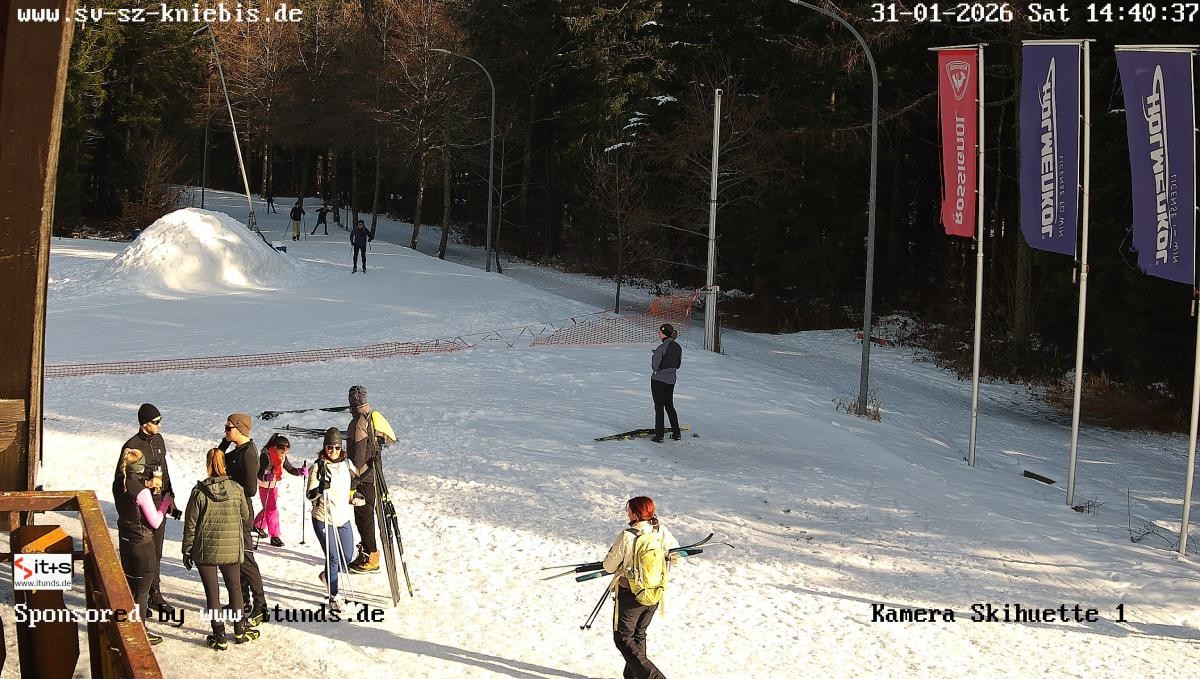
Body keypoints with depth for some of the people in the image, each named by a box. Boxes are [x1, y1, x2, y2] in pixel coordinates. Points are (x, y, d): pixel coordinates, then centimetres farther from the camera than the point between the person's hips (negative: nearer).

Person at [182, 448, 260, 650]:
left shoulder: (199, 491, -13)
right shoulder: (236, 489, -8)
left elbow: (190, 524, -8)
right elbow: (245, 516, 7)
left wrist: (187, 550, 3)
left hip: (205, 551, -2)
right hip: (232, 549, 2)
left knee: (212, 592, 8)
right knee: (235, 588, 19)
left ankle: (219, 636, 12)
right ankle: (240, 630, 30)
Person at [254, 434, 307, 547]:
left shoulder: (282, 457, -5)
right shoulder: (265, 455, -25)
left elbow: (290, 469, -3)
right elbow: (259, 474, -28)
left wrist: (301, 471, -22)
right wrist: (267, 477, -49)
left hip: (275, 486, 7)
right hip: (265, 487, -7)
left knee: (270, 508, 19)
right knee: (272, 510, -9)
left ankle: (258, 525, 43)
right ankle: (274, 536, -4)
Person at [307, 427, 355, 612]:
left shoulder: (346, 463, 6)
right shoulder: (319, 467, -11)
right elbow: (310, 495, -13)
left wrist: (353, 496, 14)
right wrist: (321, 487, -30)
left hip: (343, 519, 6)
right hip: (323, 520, -6)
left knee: (346, 558, 9)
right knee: (333, 558, -7)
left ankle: (327, 574, 40)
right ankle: (333, 597, 6)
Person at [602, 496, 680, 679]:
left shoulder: (627, 537, -24)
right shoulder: (662, 532, -9)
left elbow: (609, 566, -15)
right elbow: (675, 556, 4)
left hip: (631, 596, -6)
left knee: (623, 638, 7)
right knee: (639, 634, 24)